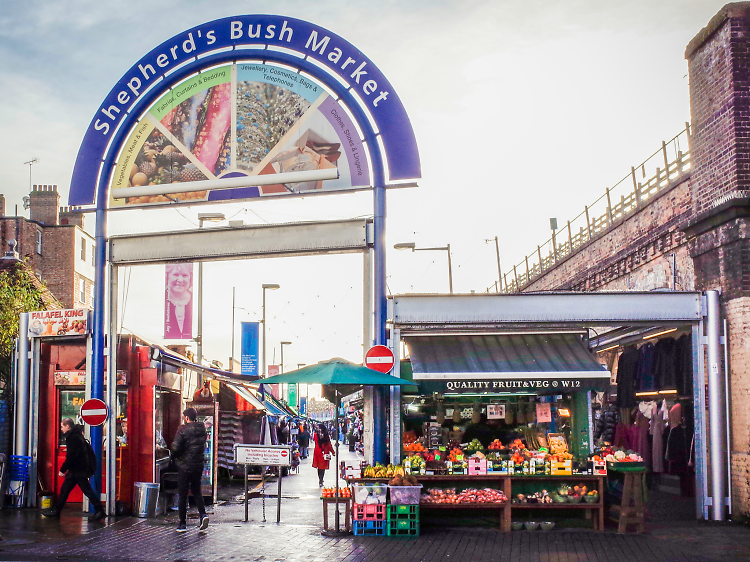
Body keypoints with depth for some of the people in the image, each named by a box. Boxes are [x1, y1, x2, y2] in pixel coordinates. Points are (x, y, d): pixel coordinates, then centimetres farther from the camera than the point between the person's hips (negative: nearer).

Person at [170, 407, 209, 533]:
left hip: (185, 466, -5)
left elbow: (175, 448, -17)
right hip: (198, 466, 5)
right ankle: (202, 514, -2)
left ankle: (183, 524, 6)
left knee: (182, 494, 3)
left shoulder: (183, 429, -13)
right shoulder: (202, 429, 6)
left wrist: (175, 456, 3)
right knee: (196, 491, 19)